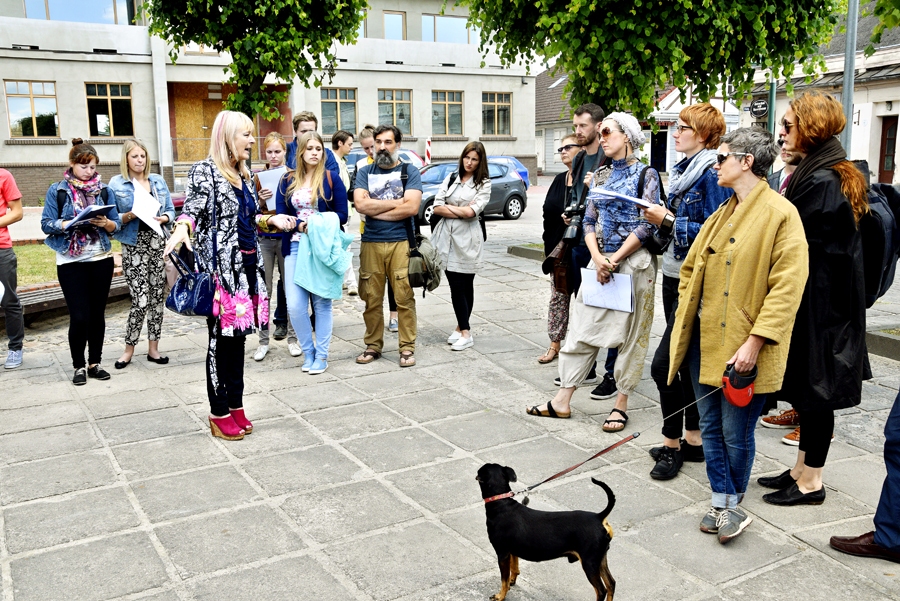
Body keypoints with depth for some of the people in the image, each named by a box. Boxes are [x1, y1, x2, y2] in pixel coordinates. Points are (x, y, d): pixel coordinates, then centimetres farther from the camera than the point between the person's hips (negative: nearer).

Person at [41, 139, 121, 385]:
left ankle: (95, 363, 21)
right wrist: (71, 223, -22)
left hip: (101, 260, 3)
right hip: (71, 262, -2)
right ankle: (79, 366, 12)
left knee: (97, 313, 8)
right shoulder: (57, 190, 0)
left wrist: (105, 223, -17)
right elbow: (46, 224, -5)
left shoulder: (103, 189, 6)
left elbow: (117, 224, 5)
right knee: (79, 316, -5)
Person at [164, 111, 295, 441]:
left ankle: (236, 406, 23)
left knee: (238, 338, 13)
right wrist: (182, 229, -39)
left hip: (247, 266, 8)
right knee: (220, 340, 0)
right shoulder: (205, 171, -8)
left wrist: (271, 220, 12)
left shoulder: (244, 175, 15)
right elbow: (192, 209, -21)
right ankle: (219, 414, 11)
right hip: (221, 268, -7)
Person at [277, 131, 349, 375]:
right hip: (295, 247, 2)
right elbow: (281, 215, 4)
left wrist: (320, 224, -15)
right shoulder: (287, 181, 10)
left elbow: (342, 215, 0)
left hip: (323, 247, -2)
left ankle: (321, 356, 14)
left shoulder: (332, 180, 3)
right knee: (295, 305, -4)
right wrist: (300, 225, -14)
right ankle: (308, 351, 15)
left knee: (322, 302, 3)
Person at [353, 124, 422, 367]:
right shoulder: (365, 172, 11)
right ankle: (373, 345, 19)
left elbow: (411, 208, -10)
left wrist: (375, 209, -6)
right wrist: (396, 202, -5)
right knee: (372, 299, 6)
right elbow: (360, 204, -6)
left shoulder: (409, 171, 4)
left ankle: (407, 347, 7)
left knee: (404, 298, -3)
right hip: (371, 244, 2)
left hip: (401, 243, -2)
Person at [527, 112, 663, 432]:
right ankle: (562, 401, 9)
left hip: (634, 260, -6)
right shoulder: (600, 176, 14)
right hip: (601, 260, 6)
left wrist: (615, 260, -14)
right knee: (582, 327, 4)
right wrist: (597, 258, -6)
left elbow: (647, 224, -10)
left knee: (630, 334, 2)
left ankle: (620, 404, 12)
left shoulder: (646, 174, -3)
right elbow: (589, 220, 10)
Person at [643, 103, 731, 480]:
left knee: (663, 363, -9)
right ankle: (693, 440, 24)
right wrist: (661, 219, 4)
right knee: (686, 359, 13)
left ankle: (671, 444, 7)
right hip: (674, 277, 9)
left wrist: (669, 221, -16)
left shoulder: (712, 173, -14)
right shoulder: (684, 170, 15)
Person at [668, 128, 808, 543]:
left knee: (736, 433, 5)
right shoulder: (722, 214, 13)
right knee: (711, 427, 13)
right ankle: (722, 505, 26)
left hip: (743, 347, -7)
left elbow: (787, 287, -17)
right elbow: (691, 267, 18)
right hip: (704, 338, 7)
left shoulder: (781, 213, -11)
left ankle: (732, 505, 27)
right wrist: (684, 318, 7)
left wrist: (754, 342, -20)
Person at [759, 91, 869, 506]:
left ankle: (810, 481, 14)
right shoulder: (833, 174, 10)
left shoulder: (821, 182, -20)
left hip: (818, 304, -10)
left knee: (814, 387, 1)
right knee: (808, 386, 16)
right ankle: (802, 469, 28)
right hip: (822, 301, 10)